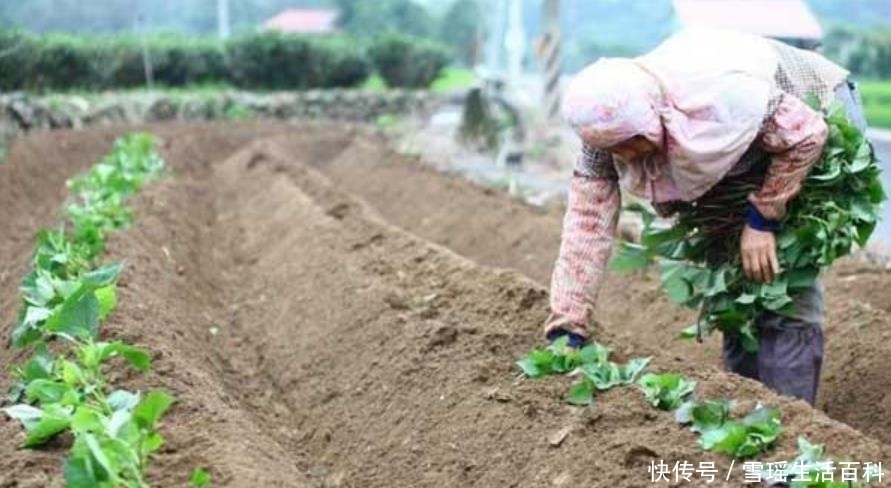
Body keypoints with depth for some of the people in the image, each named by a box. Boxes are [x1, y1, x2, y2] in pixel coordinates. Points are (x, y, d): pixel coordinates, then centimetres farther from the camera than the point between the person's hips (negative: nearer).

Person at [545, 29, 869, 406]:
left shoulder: (716, 97, -41)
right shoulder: (611, 122, -23)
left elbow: (808, 134, -27)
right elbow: (587, 223, -23)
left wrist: (762, 218, -24)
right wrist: (565, 332, -24)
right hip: (749, 154, 6)